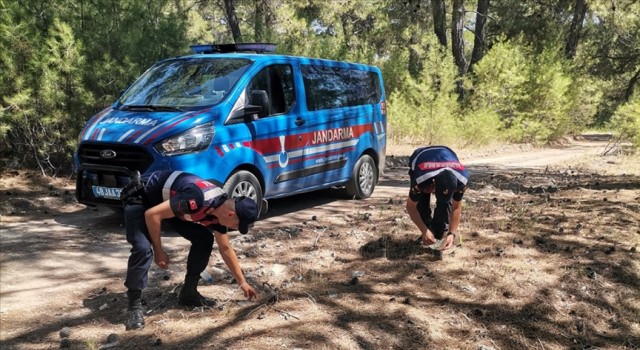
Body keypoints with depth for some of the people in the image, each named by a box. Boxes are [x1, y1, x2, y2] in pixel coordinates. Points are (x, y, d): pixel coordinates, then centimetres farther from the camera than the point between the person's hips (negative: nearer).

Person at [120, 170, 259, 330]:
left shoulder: (221, 208, -9)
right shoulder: (197, 200, -38)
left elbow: (225, 249, 6)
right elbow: (152, 214, -32)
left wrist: (242, 283, 11)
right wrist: (158, 251, -20)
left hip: (167, 200, 8)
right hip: (140, 198, -8)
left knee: (204, 239, -2)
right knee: (143, 248, -28)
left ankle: (188, 293, 10)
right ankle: (135, 306, -13)